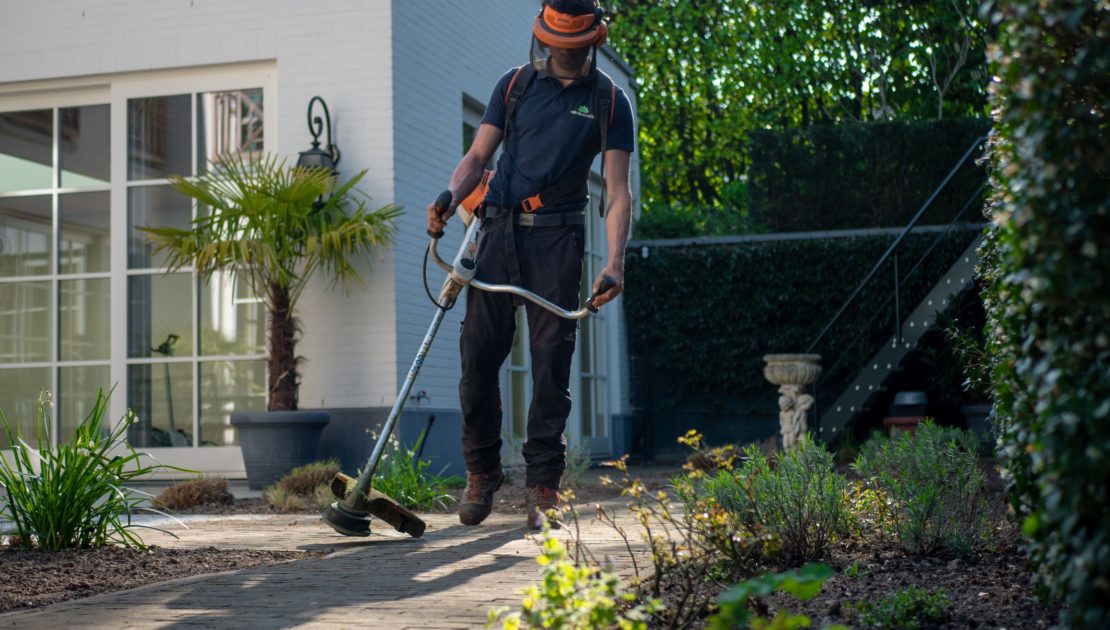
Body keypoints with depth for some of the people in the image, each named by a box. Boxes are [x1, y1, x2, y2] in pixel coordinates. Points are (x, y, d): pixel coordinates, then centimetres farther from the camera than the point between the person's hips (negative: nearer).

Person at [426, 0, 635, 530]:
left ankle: (543, 487, 2)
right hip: (499, 229, 3)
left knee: (551, 361, -4)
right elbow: (478, 156, 12)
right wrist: (450, 197, -9)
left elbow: (618, 191, -2)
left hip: (556, 238, -2)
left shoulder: (609, 102, 3)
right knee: (478, 352, 0)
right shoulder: (515, 85, 11)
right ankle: (481, 472, 16)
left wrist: (614, 262, -16)